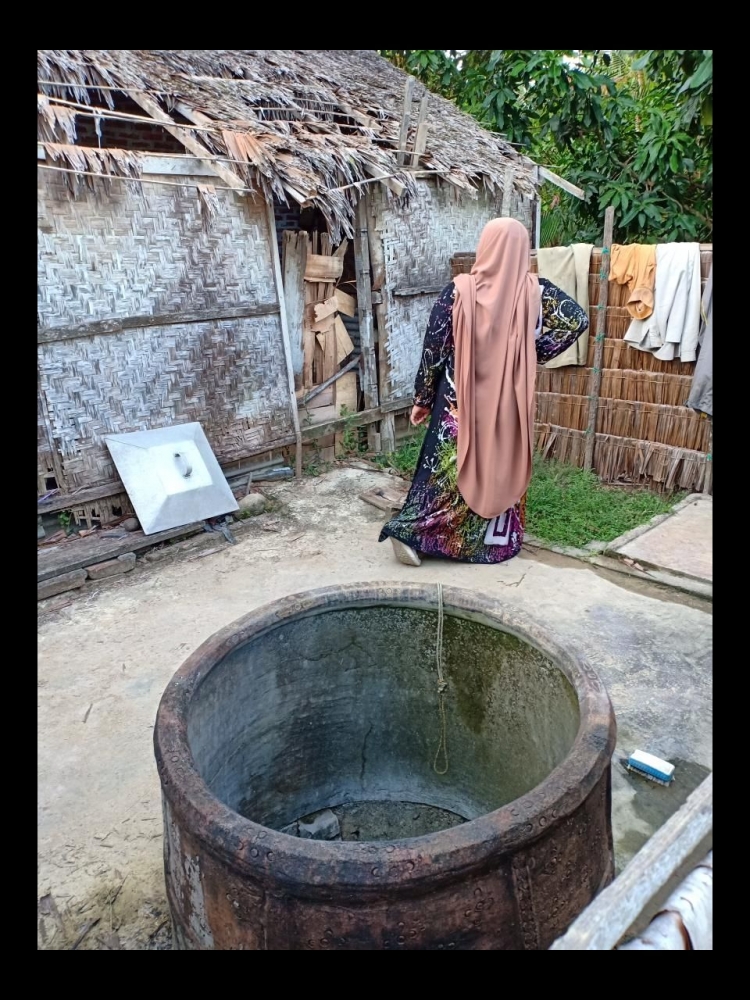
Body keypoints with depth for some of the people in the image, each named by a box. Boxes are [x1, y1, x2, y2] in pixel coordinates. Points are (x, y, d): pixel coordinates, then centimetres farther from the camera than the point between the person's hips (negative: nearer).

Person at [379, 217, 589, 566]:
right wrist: (535, 354, 2)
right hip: (510, 401, 1)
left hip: (460, 401, -1)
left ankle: (409, 532, 7)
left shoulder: (458, 291, -10)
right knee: (503, 468, 16)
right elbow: (577, 320, -3)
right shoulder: (534, 290, -6)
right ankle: (497, 541, 26)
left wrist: (421, 400, 1)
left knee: (447, 470, 9)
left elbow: (434, 349, -8)